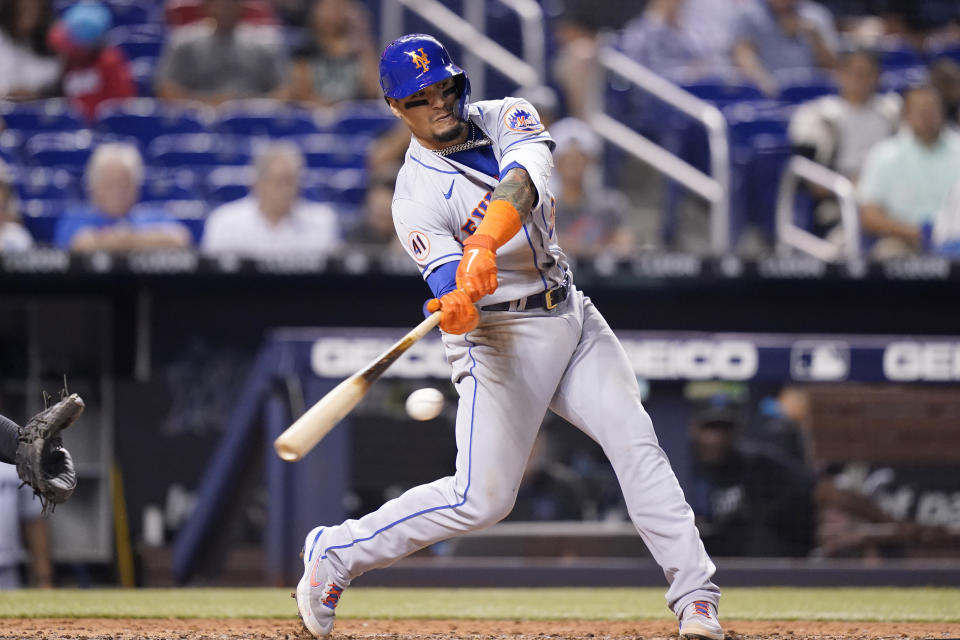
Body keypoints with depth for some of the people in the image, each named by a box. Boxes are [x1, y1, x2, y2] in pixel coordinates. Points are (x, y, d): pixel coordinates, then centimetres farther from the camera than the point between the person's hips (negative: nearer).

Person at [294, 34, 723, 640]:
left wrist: (485, 243, -41)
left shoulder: (507, 117, 0)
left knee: (637, 443, -11)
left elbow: (525, 176, -23)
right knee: (482, 497, -12)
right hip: (501, 336, -5)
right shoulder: (417, 197, -12)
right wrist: (456, 308, -50)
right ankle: (335, 554, 4)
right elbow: (448, 278, -25)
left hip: (571, 317, 5)